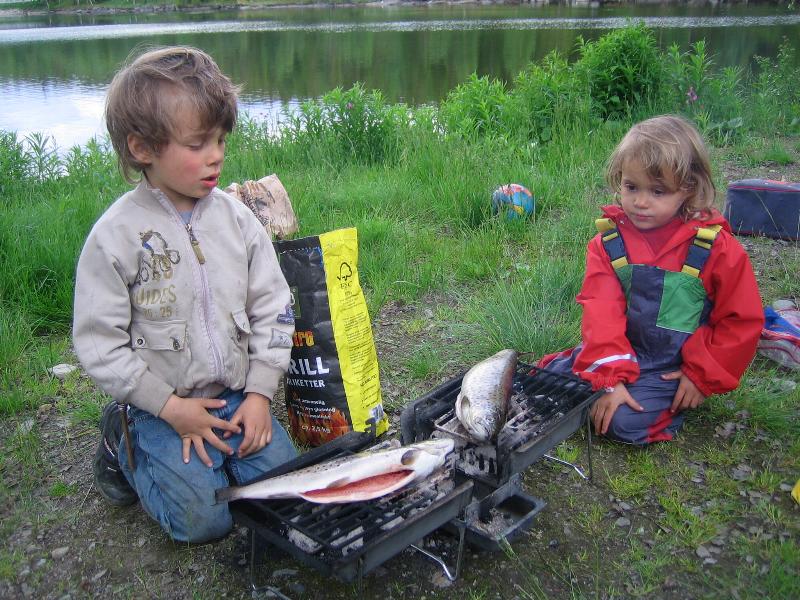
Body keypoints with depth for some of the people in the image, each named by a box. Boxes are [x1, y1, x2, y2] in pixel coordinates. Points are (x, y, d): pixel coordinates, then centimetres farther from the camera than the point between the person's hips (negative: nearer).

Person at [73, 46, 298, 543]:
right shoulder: (115, 235, -15)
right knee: (204, 520, -7)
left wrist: (259, 392, -6)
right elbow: (99, 342, -12)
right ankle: (125, 443, 17)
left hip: (239, 395, 4)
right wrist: (170, 407, -14)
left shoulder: (237, 218, -4)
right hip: (163, 405, -3)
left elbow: (272, 309, 0)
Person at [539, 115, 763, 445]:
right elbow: (601, 311, -14)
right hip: (621, 352, 3)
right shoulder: (609, 241, -6)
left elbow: (742, 320, -5)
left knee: (628, 422, -22)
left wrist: (703, 376, -9)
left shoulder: (716, 247, -12)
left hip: (670, 367, -3)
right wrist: (609, 377, -24)